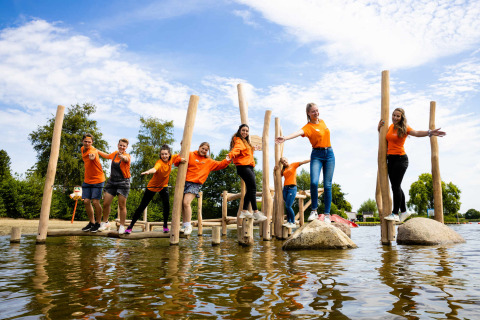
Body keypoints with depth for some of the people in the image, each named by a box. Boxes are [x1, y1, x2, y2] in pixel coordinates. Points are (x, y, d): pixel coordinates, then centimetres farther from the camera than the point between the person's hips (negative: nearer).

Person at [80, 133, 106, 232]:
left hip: (97, 180, -7)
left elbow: (93, 156, -48)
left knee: (95, 202, -7)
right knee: (86, 201, 4)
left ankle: (98, 223, 10)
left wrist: (92, 156, -70)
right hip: (87, 180, 7)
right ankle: (91, 222, 20)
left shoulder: (93, 151, -21)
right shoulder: (82, 149, 4)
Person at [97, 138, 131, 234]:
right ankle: (105, 222, 26)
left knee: (122, 205, -4)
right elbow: (107, 156, 31)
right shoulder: (115, 153, 8)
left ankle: (122, 226, 8)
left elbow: (125, 159, -36)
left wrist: (122, 156, -58)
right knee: (106, 203, 5)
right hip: (112, 181, 5)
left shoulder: (127, 156, -10)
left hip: (123, 182, -5)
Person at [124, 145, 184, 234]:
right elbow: (155, 169, -55)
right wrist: (148, 171, -77)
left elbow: (178, 156, 8)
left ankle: (165, 226, 3)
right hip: (152, 186, -4)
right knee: (142, 206, 0)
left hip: (163, 186, 4)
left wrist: (181, 159, -15)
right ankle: (130, 226, 13)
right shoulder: (159, 162, -31)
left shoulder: (171, 159, -15)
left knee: (166, 204, -15)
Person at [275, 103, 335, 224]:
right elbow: (298, 133, -26)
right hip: (317, 155, -4)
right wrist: (285, 138, -45)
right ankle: (314, 211, -6)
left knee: (327, 185, 0)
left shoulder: (322, 122, 12)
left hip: (329, 154, 4)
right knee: (314, 182, -22)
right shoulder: (308, 127, -5)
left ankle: (327, 214, 6)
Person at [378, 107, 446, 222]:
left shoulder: (404, 128, -8)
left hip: (400, 159, -7)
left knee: (396, 187, -9)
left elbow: (416, 133, -27)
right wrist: (379, 128, 12)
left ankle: (395, 214, -4)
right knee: (396, 187, 11)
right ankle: (404, 211, 23)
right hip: (390, 159, 7)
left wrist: (429, 132, -46)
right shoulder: (391, 126, 12)